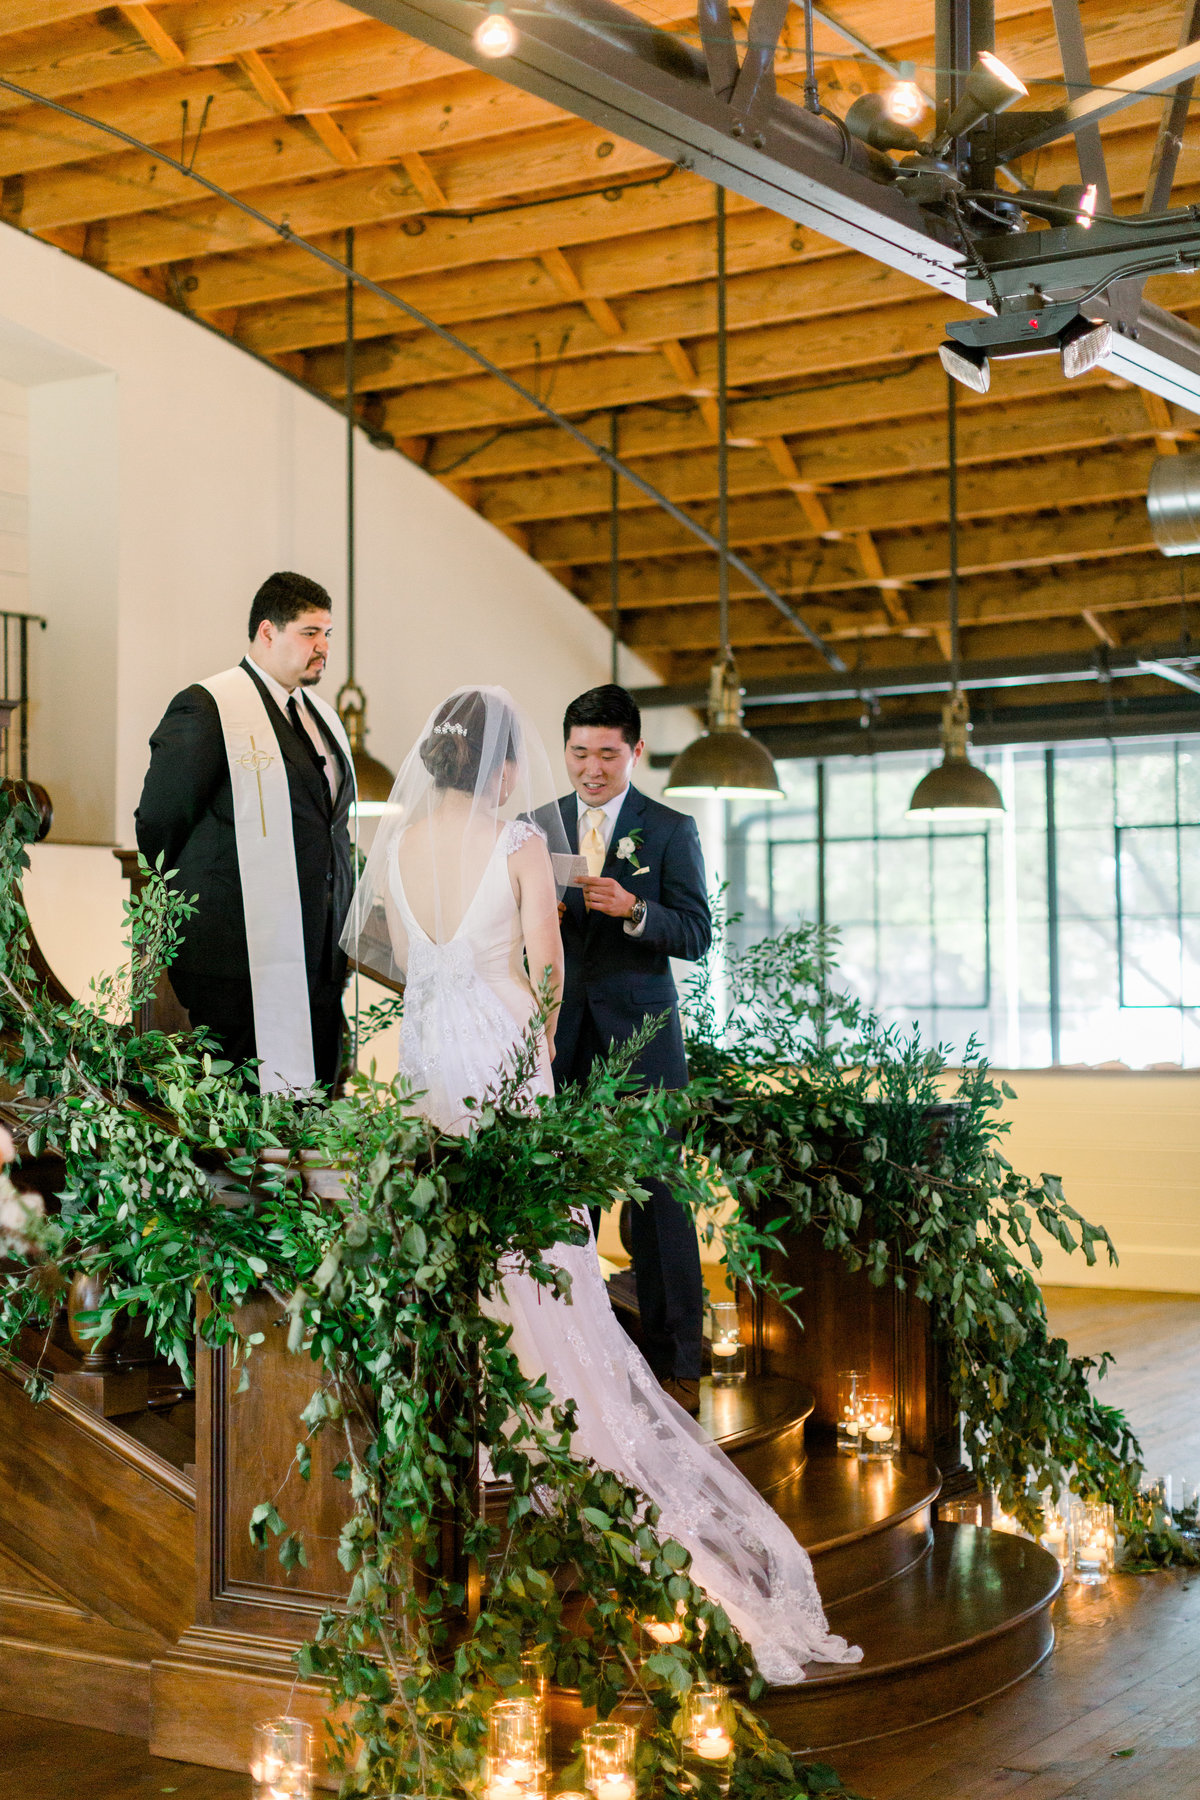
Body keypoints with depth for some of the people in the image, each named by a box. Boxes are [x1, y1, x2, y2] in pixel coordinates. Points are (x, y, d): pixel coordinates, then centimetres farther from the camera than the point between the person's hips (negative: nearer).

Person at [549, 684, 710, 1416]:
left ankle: (676, 1362, 4)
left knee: (659, 1196, -4)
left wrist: (633, 910, -19)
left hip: (640, 1034, -2)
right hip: (559, 1037, 3)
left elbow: (696, 934, -2)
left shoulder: (671, 829, 4)